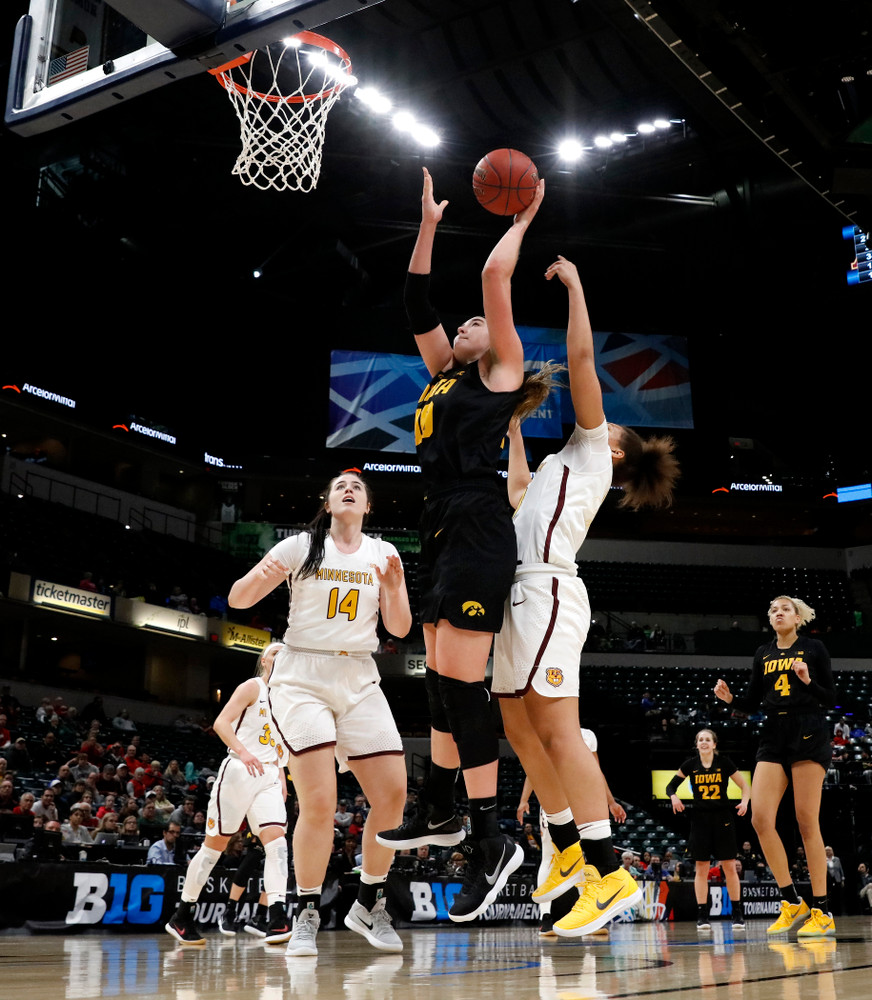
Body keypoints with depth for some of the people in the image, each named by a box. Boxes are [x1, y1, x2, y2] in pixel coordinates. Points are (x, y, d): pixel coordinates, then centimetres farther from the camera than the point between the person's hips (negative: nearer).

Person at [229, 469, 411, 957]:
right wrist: (259, 577, -23)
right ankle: (307, 915, 3)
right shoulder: (301, 546, 1)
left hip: (359, 681, 4)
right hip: (303, 676, -3)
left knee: (394, 794, -5)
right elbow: (238, 599, -1)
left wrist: (393, 588, -12)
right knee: (319, 802, -15)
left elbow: (400, 629, 7)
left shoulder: (383, 554, 9)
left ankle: (370, 904, 15)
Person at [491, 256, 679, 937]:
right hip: (524, 595, 9)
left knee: (557, 730, -15)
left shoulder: (591, 453, 8)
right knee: (521, 731, 9)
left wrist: (574, 285, 9)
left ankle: (611, 875, -16)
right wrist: (515, 429, 49)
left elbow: (581, 358, 0)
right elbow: (518, 493, 47)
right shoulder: (564, 467, 29)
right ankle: (571, 852, 19)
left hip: (549, 592, -9)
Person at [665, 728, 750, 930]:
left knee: (729, 866, -1)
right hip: (700, 819, 1)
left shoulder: (724, 763, -2)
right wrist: (674, 797, -12)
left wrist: (745, 801, -14)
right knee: (701, 867, 0)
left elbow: (745, 786, 5)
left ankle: (737, 913, 9)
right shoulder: (690, 765, 2)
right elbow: (671, 786, 9)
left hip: (722, 818, -1)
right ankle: (702, 915, 5)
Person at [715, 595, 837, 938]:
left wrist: (809, 681, -17)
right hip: (774, 735, 5)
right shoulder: (763, 654, 16)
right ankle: (792, 903, 3)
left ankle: (822, 912, 0)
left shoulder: (814, 649, 4)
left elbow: (830, 699, 1)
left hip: (809, 733, -5)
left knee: (807, 821, -7)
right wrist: (730, 698, -4)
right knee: (760, 818, -9)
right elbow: (751, 702, 16)